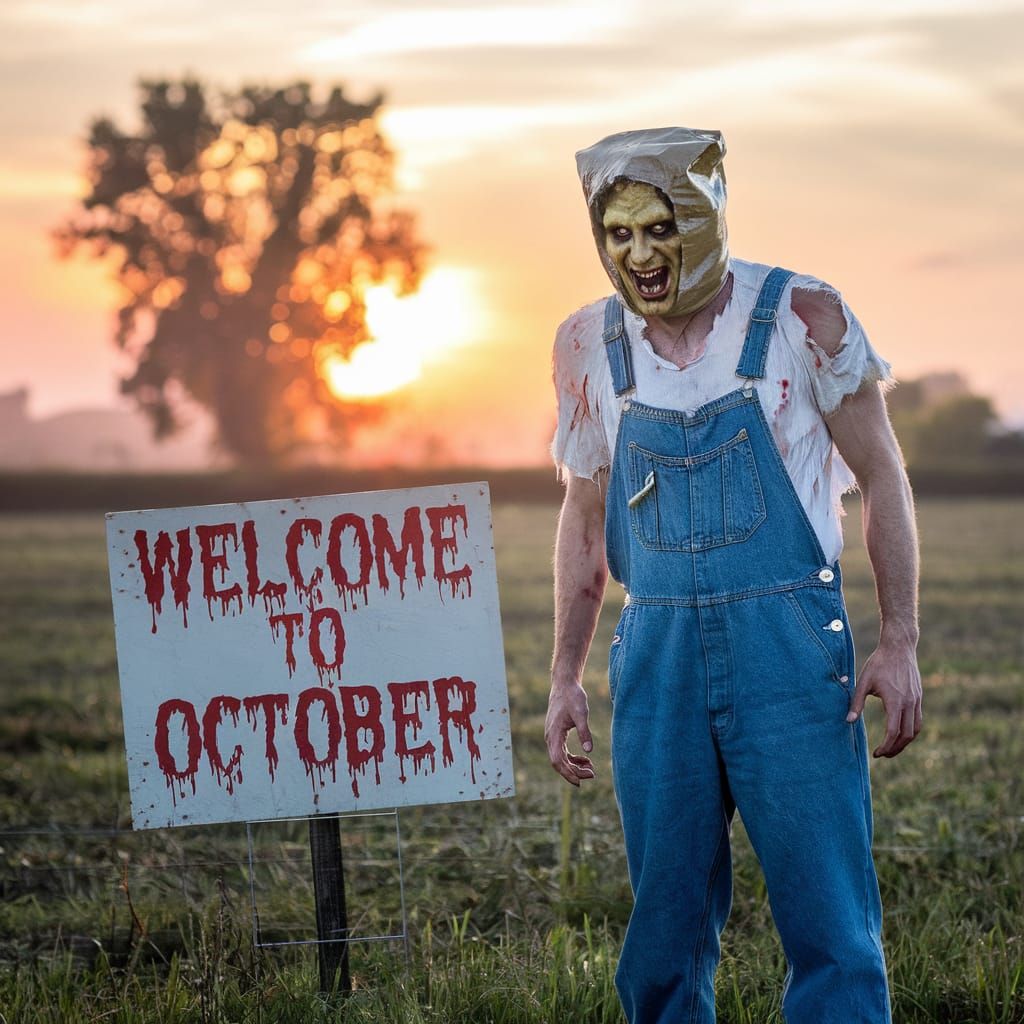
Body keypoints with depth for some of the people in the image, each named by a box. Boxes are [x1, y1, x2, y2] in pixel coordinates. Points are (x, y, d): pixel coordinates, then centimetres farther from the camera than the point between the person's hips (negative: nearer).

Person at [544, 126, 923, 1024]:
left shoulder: (802, 318, -5)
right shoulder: (589, 345, 6)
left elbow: (882, 477, 0)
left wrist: (900, 644, -7)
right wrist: (565, 673, 12)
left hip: (790, 649, -3)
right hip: (657, 657, 4)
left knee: (830, 922, -7)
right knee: (665, 934, 7)